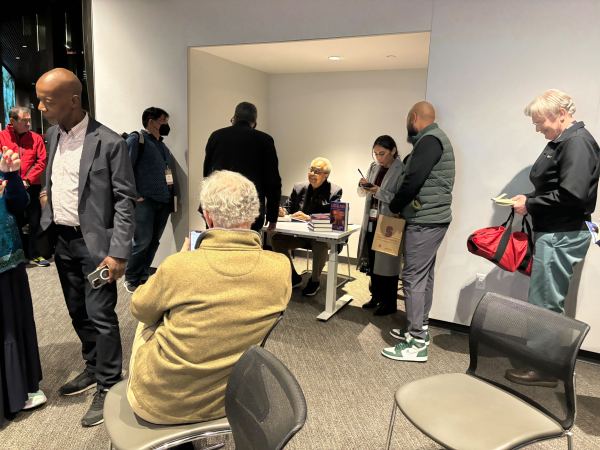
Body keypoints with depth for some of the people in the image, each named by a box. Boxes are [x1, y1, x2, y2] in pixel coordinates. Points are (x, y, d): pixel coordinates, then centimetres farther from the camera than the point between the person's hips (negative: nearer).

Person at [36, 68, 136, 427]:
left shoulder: (110, 143, -15)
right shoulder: (52, 135, 7)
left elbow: (125, 200, -15)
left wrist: (118, 253, -18)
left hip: (94, 243, -7)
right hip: (62, 240, 7)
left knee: (101, 316, -1)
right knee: (78, 313, 18)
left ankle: (109, 387, 15)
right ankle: (94, 369, 37)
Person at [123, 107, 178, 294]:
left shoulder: (162, 146, 20)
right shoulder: (136, 139, -3)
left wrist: (174, 195, 15)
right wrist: (134, 195, -15)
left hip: (164, 202, 7)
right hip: (145, 201, -7)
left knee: (154, 241, 10)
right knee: (142, 242, -7)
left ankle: (143, 276, 23)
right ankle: (130, 279, 11)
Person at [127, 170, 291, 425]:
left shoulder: (178, 266, -27)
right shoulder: (280, 269, -19)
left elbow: (141, 310, -4)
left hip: (158, 404, -2)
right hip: (227, 402, 3)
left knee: (147, 325, 25)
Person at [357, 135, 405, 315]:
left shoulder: (402, 171, -11)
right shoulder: (373, 167, 10)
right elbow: (362, 193, 15)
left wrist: (379, 192, -22)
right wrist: (362, 185, -6)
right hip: (371, 221, 6)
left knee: (387, 263, 1)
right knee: (372, 261, 12)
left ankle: (389, 303, 15)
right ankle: (376, 296, 28)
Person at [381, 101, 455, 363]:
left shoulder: (429, 140, -14)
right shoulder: (434, 139, 19)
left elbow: (413, 180, -20)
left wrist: (394, 207, -6)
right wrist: (401, 206, 12)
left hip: (425, 220, -10)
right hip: (431, 218, 10)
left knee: (413, 277, -8)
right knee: (423, 275, 14)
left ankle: (417, 344, -3)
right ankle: (419, 329, 24)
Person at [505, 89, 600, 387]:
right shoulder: (561, 142, 15)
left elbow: (572, 195, -23)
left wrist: (530, 204, -13)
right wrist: (529, 200, 4)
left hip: (562, 236, -10)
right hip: (553, 233, 10)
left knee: (545, 305, -3)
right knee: (548, 303, 15)